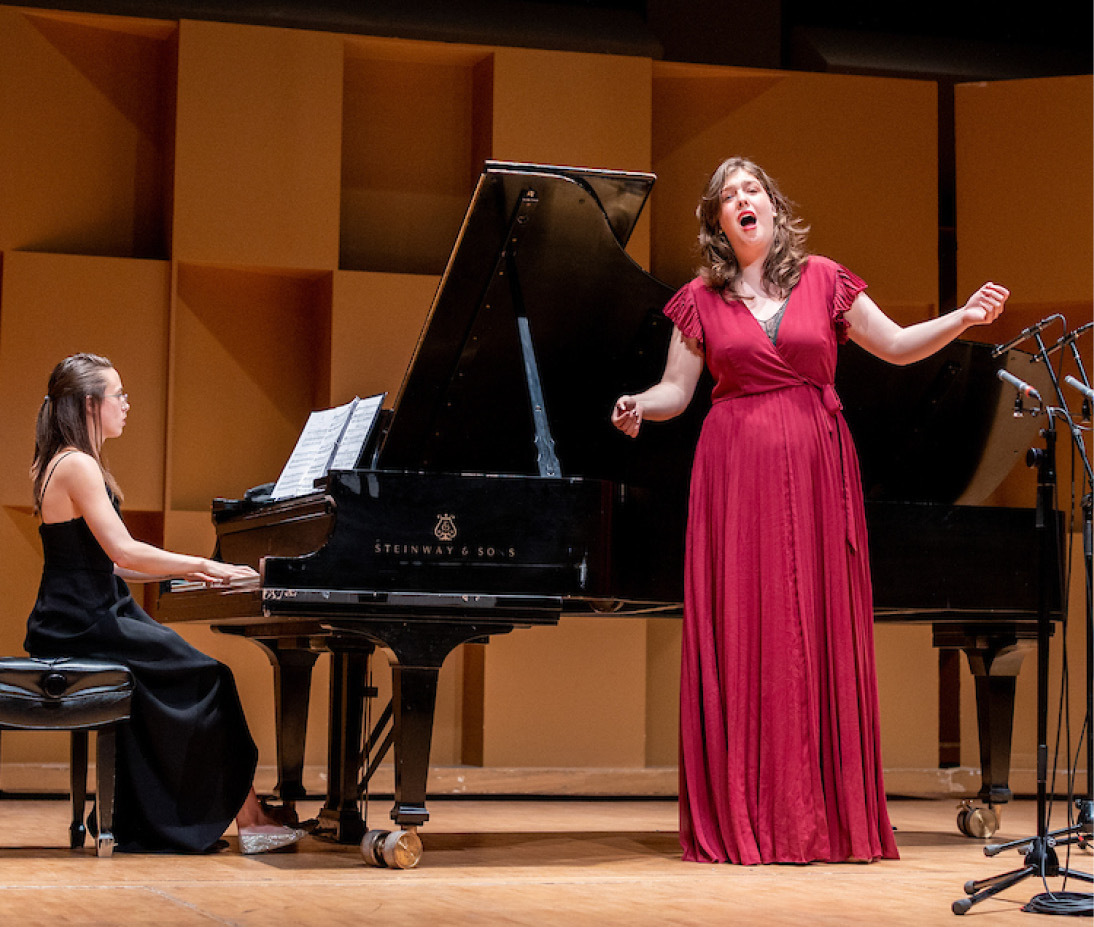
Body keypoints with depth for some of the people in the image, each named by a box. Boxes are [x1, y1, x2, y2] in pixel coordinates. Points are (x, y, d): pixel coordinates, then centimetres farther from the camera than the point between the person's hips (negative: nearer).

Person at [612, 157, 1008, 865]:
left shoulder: (822, 279, 8)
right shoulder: (703, 301, 9)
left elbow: (899, 346, 9)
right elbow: (676, 390, 10)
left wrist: (963, 318, -6)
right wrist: (637, 407, -11)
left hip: (814, 464, 0)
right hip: (735, 469, 0)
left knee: (820, 633, -2)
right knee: (740, 633, -4)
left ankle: (828, 817, 5)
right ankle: (742, 820, 2)